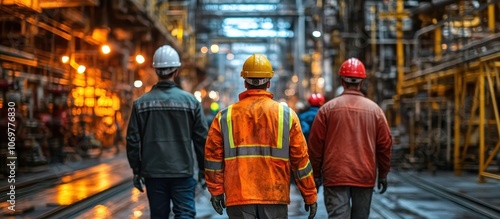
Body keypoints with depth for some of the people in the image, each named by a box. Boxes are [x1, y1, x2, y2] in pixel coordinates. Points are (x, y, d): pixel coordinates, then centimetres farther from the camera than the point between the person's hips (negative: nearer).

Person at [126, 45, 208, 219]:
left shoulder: (141, 103, -1)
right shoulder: (190, 101, -3)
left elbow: (133, 140, 1)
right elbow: (202, 138, -1)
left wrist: (136, 170, 11)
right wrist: (203, 169, 10)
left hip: (153, 173, 2)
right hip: (183, 172, -1)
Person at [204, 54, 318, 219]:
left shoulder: (225, 116, 4)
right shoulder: (286, 114, 2)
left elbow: (213, 156, 3)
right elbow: (300, 158, 2)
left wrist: (216, 191, 11)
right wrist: (310, 195, 9)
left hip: (238, 196, 0)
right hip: (275, 195, 0)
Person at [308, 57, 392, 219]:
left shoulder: (328, 108, -2)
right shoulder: (374, 109, 3)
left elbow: (315, 144, -1)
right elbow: (385, 145, 5)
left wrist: (316, 173, 9)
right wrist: (383, 174, 15)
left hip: (335, 176, -2)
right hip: (365, 177, 2)